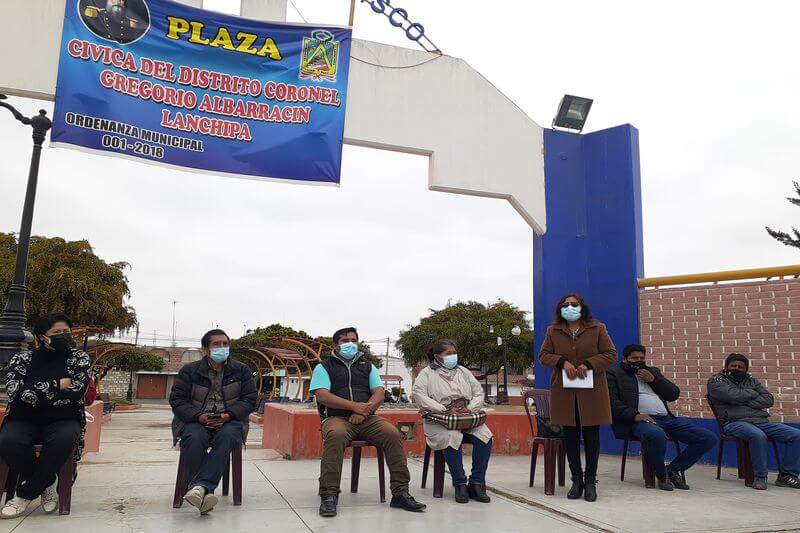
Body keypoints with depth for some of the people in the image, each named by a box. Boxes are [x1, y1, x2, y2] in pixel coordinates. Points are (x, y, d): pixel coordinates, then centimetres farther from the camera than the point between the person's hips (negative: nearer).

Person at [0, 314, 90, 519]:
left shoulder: (78, 358, 1)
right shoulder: (22, 359, 4)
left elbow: (76, 392, -13)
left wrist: (35, 394, -10)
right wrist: (57, 386, -12)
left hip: (63, 421, -1)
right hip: (24, 421, 1)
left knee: (63, 440, -36)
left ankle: (26, 493, -12)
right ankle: (46, 483, -5)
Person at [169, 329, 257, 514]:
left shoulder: (242, 370, 10)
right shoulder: (189, 371, 9)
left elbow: (250, 399, 5)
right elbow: (177, 400, 2)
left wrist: (228, 415, -14)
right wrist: (199, 416, -16)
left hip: (230, 421, 0)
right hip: (196, 420, 0)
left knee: (226, 437, -35)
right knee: (194, 438, -35)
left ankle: (201, 486, -43)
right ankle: (204, 493, -37)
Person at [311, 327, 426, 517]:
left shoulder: (367, 366, 23)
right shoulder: (324, 367, 12)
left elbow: (379, 393, 10)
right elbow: (322, 395, -5)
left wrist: (364, 411, -12)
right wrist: (355, 405, -16)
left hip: (367, 419, 3)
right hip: (337, 418, -3)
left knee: (393, 433, -23)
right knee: (335, 435, -37)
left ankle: (400, 493, -18)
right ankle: (329, 496, -30)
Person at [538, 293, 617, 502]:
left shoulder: (597, 329, 3)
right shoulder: (553, 331, 9)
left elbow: (611, 354, 1)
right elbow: (543, 355, 6)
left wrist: (588, 365, -14)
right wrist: (563, 362, -12)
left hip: (592, 391, -1)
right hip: (564, 391, 2)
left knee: (591, 435, 2)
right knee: (570, 436, 5)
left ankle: (590, 481, 13)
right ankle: (576, 480, 16)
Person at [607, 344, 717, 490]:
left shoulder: (653, 371, 27)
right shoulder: (614, 374, 8)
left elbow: (675, 394, 18)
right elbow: (613, 402, -6)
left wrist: (653, 379, 3)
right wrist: (634, 415, -20)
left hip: (666, 418, 6)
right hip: (640, 420, -6)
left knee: (709, 438, -8)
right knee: (656, 434, -41)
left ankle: (673, 469, 4)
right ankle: (661, 474, -12)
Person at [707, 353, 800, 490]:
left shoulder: (751, 381, 24)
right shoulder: (716, 380, 7)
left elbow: (769, 400, 9)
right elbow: (733, 395, -12)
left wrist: (746, 402, -5)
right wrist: (753, 393, 5)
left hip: (762, 421, 6)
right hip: (735, 422, -6)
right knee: (758, 435, -38)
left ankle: (787, 474, 0)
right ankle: (760, 476, -20)